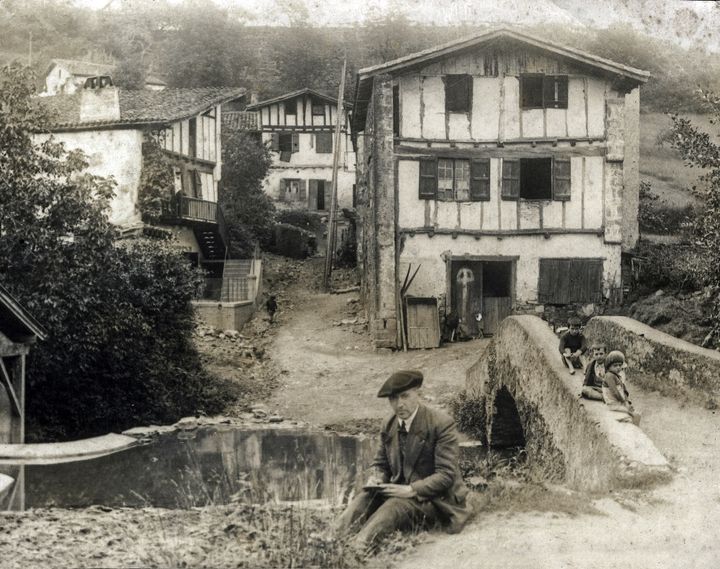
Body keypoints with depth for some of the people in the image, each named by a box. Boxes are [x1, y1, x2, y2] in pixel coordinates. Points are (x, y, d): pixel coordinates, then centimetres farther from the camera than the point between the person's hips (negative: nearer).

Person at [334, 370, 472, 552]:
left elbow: (446, 475, -17)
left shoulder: (442, 424, -13)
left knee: (395, 506, -36)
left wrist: (411, 490, -27)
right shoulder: (389, 426, 7)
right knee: (366, 498, -23)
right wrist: (376, 478, -6)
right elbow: (381, 464, 19)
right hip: (400, 491, 7)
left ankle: (357, 548, -53)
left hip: (434, 498, -7)